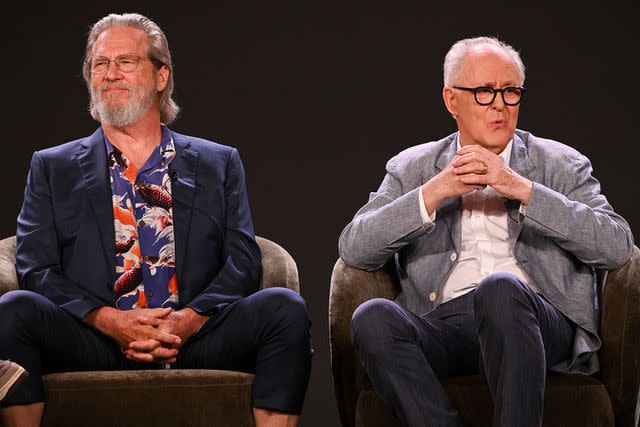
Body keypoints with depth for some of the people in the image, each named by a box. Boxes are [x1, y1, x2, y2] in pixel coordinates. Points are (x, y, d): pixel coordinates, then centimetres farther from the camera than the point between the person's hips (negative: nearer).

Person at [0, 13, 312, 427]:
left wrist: (188, 320, -13)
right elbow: (35, 268, 6)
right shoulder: (52, 168, 18)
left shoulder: (219, 164, 19)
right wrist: (111, 320, -12)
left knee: (284, 308, -26)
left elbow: (243, 262, 7)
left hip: (193, 342, 1)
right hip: (96, 343, 0)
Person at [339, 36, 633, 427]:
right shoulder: (412, 168, 20)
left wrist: (521, 189, -6)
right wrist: (435, 193, -5)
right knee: (372, 317, -29)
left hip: (539, 325, -2)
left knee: (500, 289, -35)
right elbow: (353, 249, 6)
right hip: (442, 325, 2)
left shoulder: (561, 164, 16)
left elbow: (618, 246, 0)